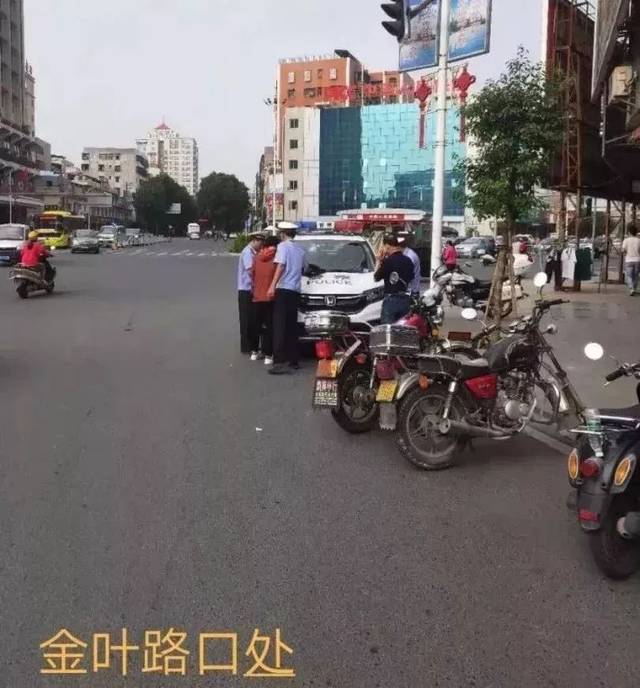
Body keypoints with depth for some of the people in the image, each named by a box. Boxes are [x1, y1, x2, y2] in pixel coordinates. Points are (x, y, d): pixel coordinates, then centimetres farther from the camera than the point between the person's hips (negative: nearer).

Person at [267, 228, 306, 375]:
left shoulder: (283, 246, -2)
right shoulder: (300, 250, 19)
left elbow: (281, 266, -13)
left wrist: (272, 286, -19)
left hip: (284, 289, -7)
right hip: (295, 290, 7)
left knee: (280, 326, -12)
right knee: (291, 326, 12)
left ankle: (281, 362, -20)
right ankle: (293, 360, 13)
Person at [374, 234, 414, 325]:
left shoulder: (388, 261, -11)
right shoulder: (408, 261, 5)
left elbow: (376, 277, -2)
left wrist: (379, 261, 6)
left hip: (391, 299, -6)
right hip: (406, 299, 6)